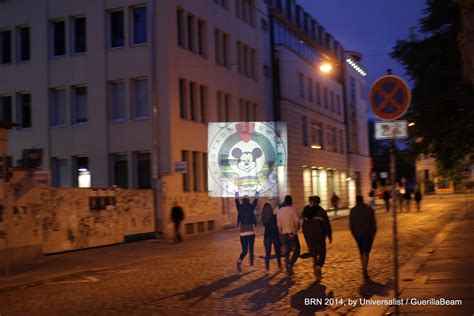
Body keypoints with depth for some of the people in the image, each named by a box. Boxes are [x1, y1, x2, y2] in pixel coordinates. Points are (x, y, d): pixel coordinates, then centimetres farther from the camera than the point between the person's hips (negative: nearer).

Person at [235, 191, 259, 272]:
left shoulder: (240, 208, -2)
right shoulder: (251, 208, -6)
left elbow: (237, 203, 17)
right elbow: (255, 202, 12)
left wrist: (237, 195, 35)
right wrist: (257, 195, 30)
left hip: (243, 233, 1)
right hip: (251, 232, -1)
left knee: (244, 250, 2)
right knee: (251, 248, 16)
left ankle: (239, 261, -20)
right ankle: (251, 262, 22)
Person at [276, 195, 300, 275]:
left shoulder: (279, 211, 2)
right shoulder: (292, 210, -9)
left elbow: (279, 226, 5)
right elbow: (297, 223, -11)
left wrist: (281, 234, 14)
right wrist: (296, 229, 8)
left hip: (283, 235, 4)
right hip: (292, 234, -4)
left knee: (286, 253, 12)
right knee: (296, 250, 7)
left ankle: (289, 270, 14)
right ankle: (290, 264, -15)